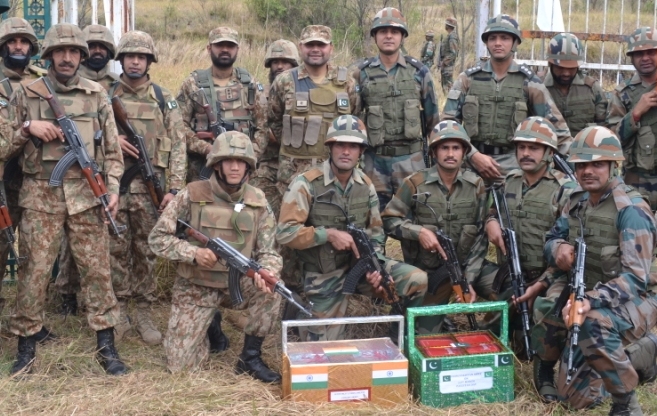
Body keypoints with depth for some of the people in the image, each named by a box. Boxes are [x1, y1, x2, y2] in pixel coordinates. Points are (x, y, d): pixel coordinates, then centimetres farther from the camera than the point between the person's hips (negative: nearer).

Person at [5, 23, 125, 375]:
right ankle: (26, 348, 14)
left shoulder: (96, 95, 7)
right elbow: (6, 145, 6)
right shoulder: (25, 93, 4)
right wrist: (27, 127, -11)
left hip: (86, 195, 1)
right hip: (40, 197, -1)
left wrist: (112, 188, -3)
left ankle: (106, 347, 11)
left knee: (97, 269, 3)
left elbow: (112, 150, 8)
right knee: (34, 272, 1)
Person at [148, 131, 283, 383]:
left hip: (239, 282, 2)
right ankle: (206, 324, 28)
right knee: (181, 365, -5)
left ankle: (250, 358, -9)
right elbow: (157, 238, -10)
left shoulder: (258, 203, -7)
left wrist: (266, 273, -30)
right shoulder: (191, 196, -14)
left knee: (270, 292, -31)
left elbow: (268, 252, -7)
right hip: (196, 287, -1)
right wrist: (193, 253, -27)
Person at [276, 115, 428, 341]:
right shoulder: (306, 184, -17)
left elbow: (375, 231, 8)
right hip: (323, 275, -4)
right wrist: (329, 234, -27)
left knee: (417, 280, -15)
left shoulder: (365, 185, 1)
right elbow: (284, 232, -21)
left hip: (359, 263, 5)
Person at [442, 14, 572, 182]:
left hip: (512, 162, -1)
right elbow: (449, 122, 1)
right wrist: (473, 155, -11)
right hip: (472, 160, 1)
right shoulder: (468, 78, 4)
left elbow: (554, 122, 4)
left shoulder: (528, 81, 3)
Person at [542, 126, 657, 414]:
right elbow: (552, 239, 9)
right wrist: (558, 248, -17)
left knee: (592, 324, -42)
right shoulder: (577, 200, 1)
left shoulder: (631, 210, -21)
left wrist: (591, 300, -41)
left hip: (631, 300, -7)